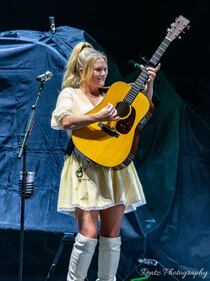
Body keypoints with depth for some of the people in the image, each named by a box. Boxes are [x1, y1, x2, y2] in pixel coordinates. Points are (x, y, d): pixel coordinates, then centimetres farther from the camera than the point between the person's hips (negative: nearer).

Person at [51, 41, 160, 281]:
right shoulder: (69, 94, 4)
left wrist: (149, 83, 4)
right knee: (89, 232, -13)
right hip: (86, 168, -5)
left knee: (112, 232, 5)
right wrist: (98, 117, -25)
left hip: (115, 166, 5)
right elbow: (65, 120, -15)